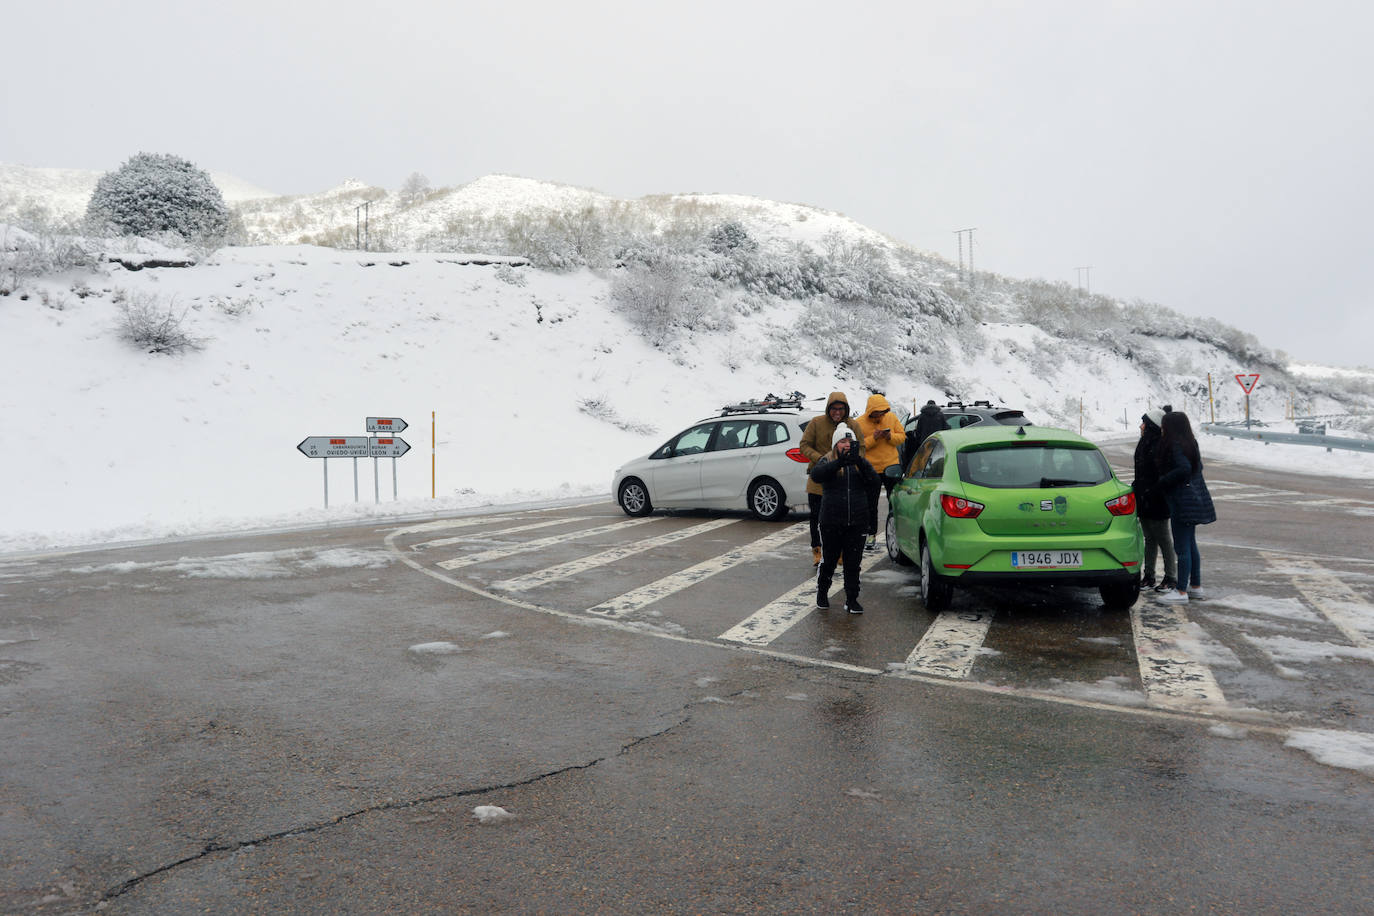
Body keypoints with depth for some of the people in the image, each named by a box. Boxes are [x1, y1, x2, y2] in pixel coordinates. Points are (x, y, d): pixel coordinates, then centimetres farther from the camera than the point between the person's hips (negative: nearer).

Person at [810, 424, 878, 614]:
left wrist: (861, 464, -23)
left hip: (857, 522, 2)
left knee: (853, 563, 4)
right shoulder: (827, 461, 2)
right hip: (831, 522, -2)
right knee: (829, 561, 9)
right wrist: (839, 463, -35)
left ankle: (852, 600, 13)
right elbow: (816, 475, -22)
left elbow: (874, 484, -6)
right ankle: (822, 593, 30)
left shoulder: (860, 462, 9)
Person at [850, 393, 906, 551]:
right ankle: (871, 536, 15)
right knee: (871, 505, 5)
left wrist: (890, 436, -15)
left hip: (892, 466, 2)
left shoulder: (891, 418, 0)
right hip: (871, 470, -2)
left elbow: (902, 436, 6)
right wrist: (873, 438, -23)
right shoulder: (858, 424, -9)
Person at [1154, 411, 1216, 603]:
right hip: (1195, 498, 10)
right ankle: (1195, 586, 25)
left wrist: (1163, 481, -17)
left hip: (1183, 501, -10)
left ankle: (1181, 591, -1)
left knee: (1182, 547, -5)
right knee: (1190, 544, 17)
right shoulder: (1190, 443, 11)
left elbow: (1184, 468, -30)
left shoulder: (1175, 446, -17)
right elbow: (1198, 467, 17)